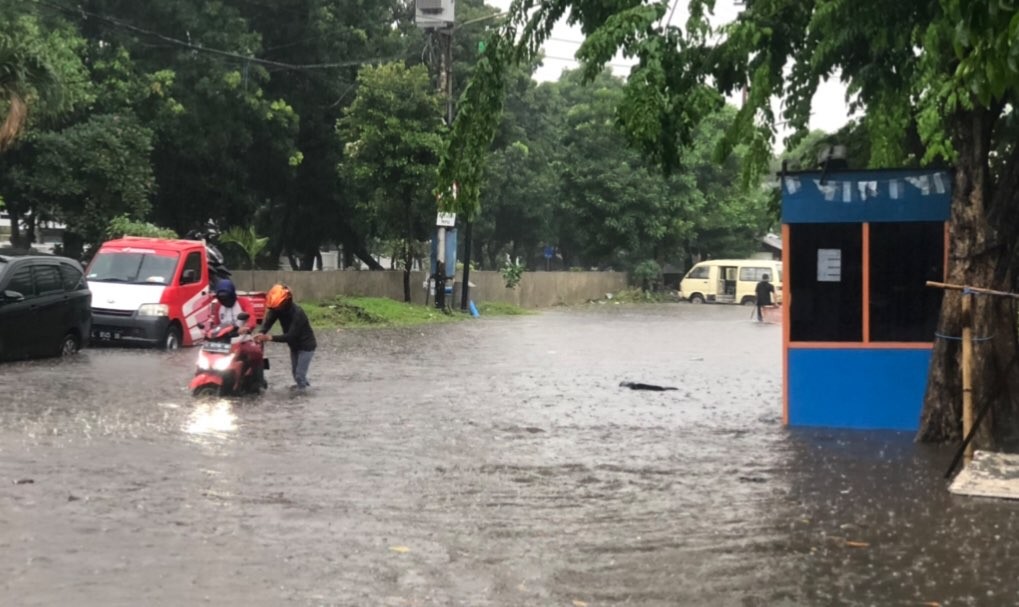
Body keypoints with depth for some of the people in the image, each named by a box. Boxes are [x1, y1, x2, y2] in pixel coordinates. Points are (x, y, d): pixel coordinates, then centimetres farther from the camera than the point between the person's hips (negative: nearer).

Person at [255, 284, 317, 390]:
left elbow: (291, 336, -36)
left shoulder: (297, 313, -33)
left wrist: (271, 337, -45)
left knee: (299, 374, -10)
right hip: (294, 345, 8)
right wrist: (262, 333, -40)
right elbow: (268, 320, -19)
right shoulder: (277, 309, -11)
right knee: (295, 371, 19)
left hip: (306, 345, -8)